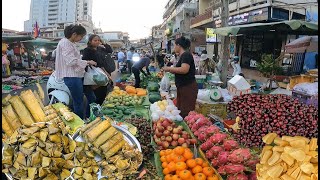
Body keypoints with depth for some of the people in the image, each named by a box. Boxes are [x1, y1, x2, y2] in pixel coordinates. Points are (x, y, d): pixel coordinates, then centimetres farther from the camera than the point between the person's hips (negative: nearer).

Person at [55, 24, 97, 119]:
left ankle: (87, 119, 26)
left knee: (91, 97, 13)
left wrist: (87, 63, 11)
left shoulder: (71, 43, 18)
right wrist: (87, 62, -13)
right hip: (71, 77, -10)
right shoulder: (65, 43, -13)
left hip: (78, 75, 10)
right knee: (78, 103, -3)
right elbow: (71, 61, -21)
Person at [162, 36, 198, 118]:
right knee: (180, 110, 13)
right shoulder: (182, 55, 16)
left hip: (188, 87, -10)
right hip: (182, 87, 10)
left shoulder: (186, 55, -13)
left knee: (186, 112, -6)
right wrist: (171, 71, 9)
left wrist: (169, 68, -17)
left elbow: (184, 70, -28)